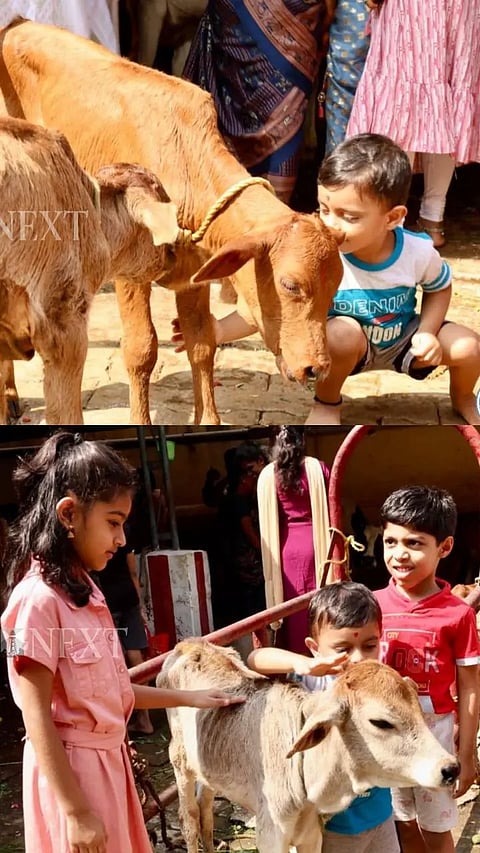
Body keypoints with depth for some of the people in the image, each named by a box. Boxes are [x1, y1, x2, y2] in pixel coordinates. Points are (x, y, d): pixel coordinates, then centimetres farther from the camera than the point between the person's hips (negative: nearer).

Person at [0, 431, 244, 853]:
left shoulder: (84, 590, 10)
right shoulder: (38, 598, -19)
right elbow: (37, 718, -20)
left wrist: (187, 697, 17)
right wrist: (76, 812, -20)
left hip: (108, 761, 9)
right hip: (70, 770, -9)